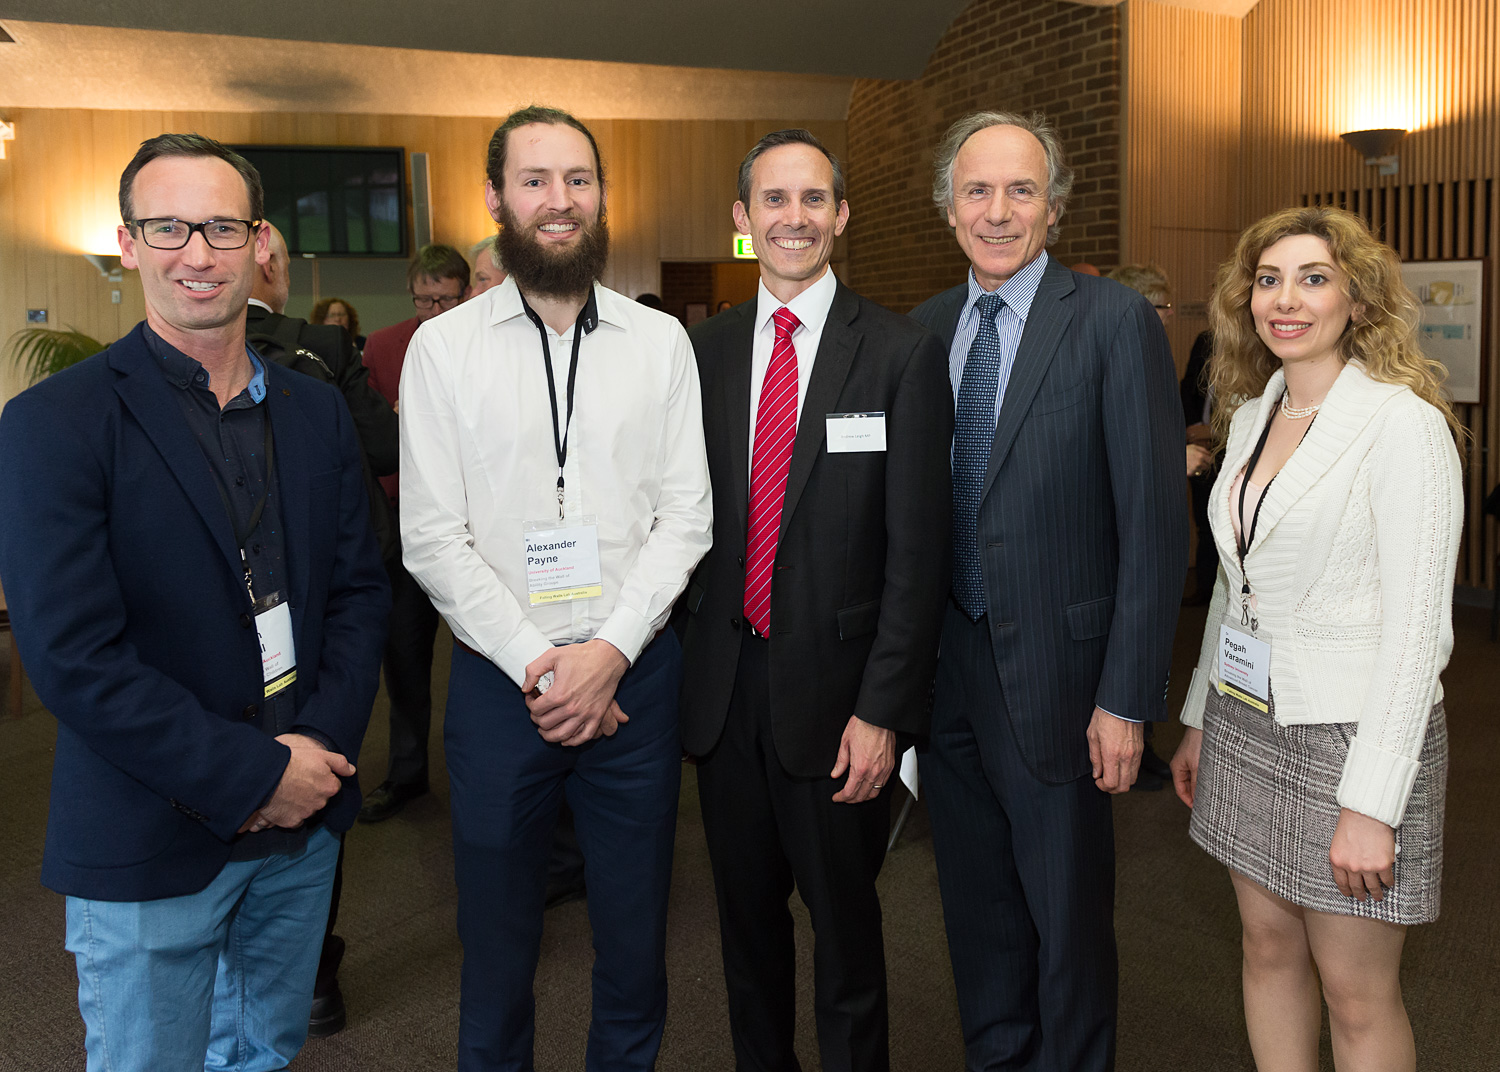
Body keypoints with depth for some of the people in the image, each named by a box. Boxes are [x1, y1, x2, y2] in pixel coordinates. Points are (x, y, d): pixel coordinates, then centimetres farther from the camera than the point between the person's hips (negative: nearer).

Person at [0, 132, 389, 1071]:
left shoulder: (318, 412, 5)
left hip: (304, 821, 5)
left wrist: (322, 746, -10)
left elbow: (361, 590, 6)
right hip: (150, 850, -5)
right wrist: (253, 775, -18)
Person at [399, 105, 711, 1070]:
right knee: (497, 952, 12)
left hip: (635, 674, 1)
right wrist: (540, 666, -10)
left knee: (636, 947, 13)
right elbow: (432, 538, -4)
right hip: (499, 682, -1)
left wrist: (609, 650, -11)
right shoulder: (443, 348, 0)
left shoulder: (661, 340, 4)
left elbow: (686, 515, 1)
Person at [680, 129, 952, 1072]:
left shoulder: (903, 354, -7)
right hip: (724, 683, 4)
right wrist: (677, 663, 3)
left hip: (834, 687, -4)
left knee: (843, 922, 11)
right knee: (747, 914, 19)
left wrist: (883, 711, -14)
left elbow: (916, 551, -10)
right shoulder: (705, 350, 6)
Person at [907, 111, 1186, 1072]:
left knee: (1068, 917, 11)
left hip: (1053, 674, -5)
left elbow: (1155, 524, -13)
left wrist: (1128, 700, -15)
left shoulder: (1116, 322, -11)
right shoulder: (926, 327, 6)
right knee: (977, 911, 20)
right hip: (945, 669, 5)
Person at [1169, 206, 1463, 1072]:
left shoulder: (1402, 422, -14)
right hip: (1246, 717, 7)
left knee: (1357, 995, 5)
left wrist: (1371, 802, -19)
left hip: (1351, 731, -6)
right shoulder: (1251, 414, 8)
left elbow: (1416, 625, -17)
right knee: (1270, 950, 16)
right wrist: (1199, 720, 16)